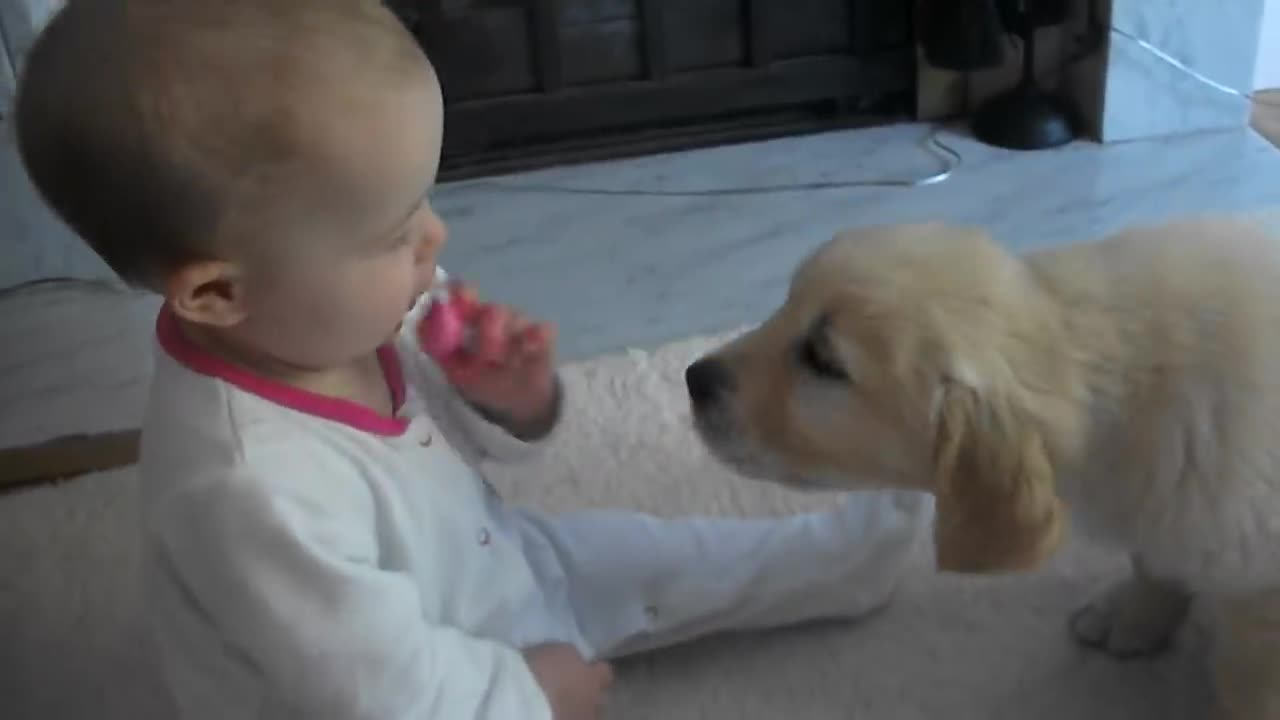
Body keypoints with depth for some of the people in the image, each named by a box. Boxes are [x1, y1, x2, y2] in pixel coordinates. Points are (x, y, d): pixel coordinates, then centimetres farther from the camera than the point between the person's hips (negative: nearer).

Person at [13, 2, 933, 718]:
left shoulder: (351, 315, -18)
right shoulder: (253, 487, -41)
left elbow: (465, 444, 1)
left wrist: (510, 402, -22)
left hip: (492, 567, 7)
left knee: (656, 557, 16)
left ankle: (837, 556, 35)